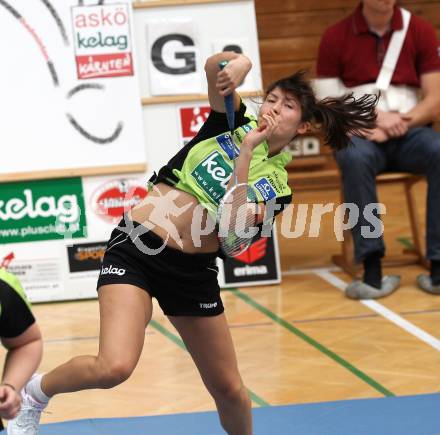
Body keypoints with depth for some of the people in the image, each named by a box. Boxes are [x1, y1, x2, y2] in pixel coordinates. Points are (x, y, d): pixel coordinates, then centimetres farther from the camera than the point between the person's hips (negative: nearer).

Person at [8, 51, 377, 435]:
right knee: (114, 367, -23)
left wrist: (246, 151, -17)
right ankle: (35, 393, 4)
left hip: (194, 271, 3)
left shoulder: (278, 185, 5)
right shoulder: (235, 122, 4)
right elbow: (214, 67, -13)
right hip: (136, 248, -3)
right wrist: (237, 64, -34)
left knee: (228, 388, 9)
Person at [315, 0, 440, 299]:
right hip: (360, 132, -1)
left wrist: (402, 122, -16)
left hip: (410, 131, 1)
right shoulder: (335, 37, 4)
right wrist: (373, 118, -16)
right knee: (355, 158, -37)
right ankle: (372, 269, -38)